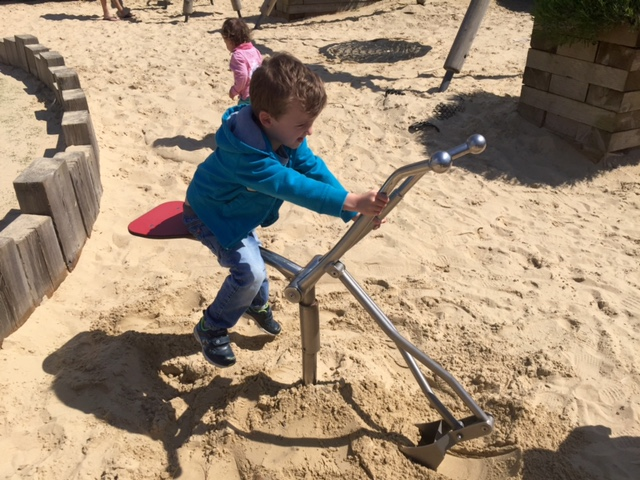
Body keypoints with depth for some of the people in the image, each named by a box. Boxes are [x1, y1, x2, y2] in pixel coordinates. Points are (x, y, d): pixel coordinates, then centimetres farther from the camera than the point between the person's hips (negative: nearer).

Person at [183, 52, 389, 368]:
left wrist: (356, 211, -26)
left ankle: (257, 305, 53)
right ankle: (210, 329, 4)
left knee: (253, 257, 24)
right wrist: (350, 201, -55)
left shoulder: (287, 135, -17)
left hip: (241, 210, 8)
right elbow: (294, 186, -49)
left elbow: (313, 168, -18)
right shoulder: (245, 154, -43)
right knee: (249, 271, -19)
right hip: (211, 214, -8)